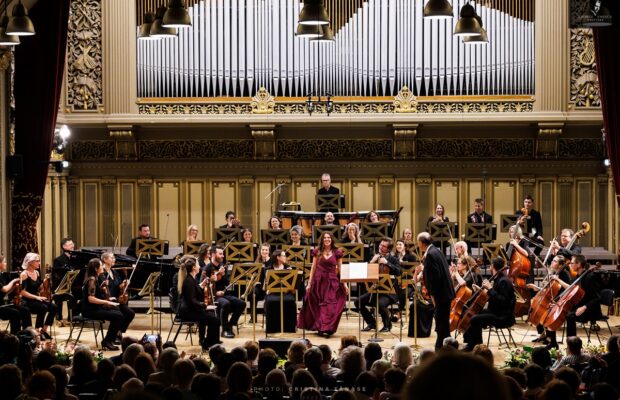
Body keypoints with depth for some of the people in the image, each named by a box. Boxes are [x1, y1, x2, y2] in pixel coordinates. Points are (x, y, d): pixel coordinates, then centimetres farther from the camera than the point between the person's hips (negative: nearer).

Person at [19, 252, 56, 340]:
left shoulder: (36, 273, 11)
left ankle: (44, 330, -4)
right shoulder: (24, 274, -13)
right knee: (43, 308, -32)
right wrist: (36, 297, -25)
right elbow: (23, 292, -19)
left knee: (53, 307, -16)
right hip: (27, 301, -7)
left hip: (36, 299, 7)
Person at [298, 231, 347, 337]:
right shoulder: (317, 252, 6)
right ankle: (321, 328, 12)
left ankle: (328, 328, -6)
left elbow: (340, 269, 5)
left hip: (332, 281, -1)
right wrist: (309, 283, 4)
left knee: (330, 305, -8)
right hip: (318, 281, 1)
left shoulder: (337, 252, 3)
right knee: (318, 306, 3)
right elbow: (313, 268, 8)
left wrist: (344, 284, 0)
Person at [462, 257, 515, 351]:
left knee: (475, 319, -23)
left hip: (504, 317, -11)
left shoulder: (503, 281, -18)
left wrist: (490, 289, -25)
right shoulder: (499, 279, 12)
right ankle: (471, 345, 16)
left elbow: (502, 301, -27)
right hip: (497, 313, 11)